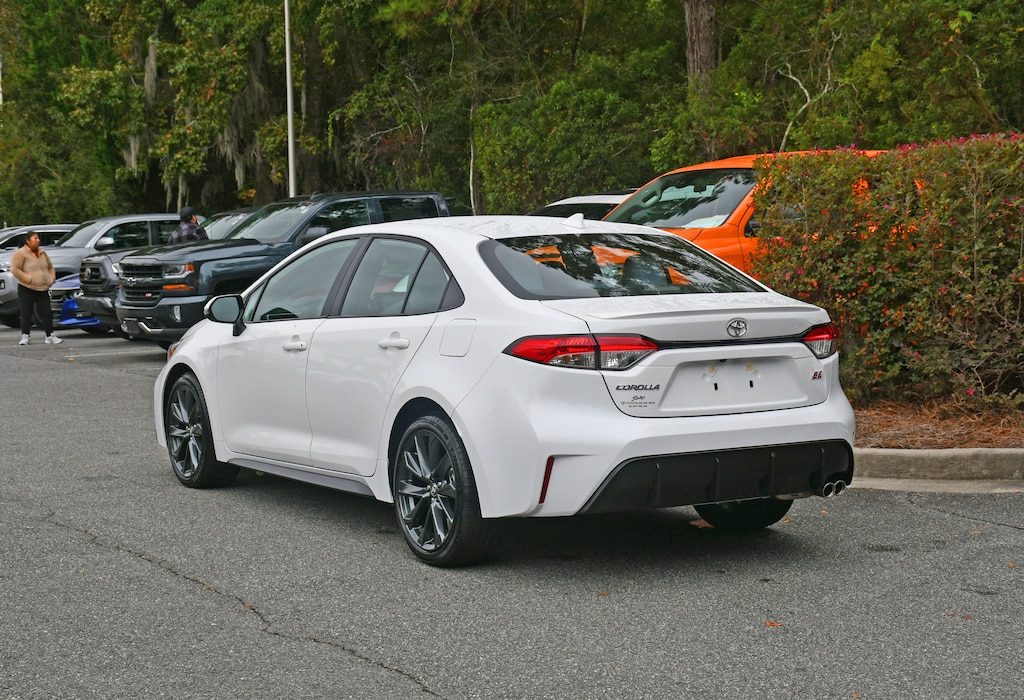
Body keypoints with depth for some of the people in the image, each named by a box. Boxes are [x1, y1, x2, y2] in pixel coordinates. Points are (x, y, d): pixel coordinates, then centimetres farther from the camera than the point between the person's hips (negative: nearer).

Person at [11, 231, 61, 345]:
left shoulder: (42, 253, 13)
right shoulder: (20, 253, -7)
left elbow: (50, 267, 24)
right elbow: (15, 269, -14)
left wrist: (51, 279, 6)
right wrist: (29, 279, -18)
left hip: (43, 289, 5)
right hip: (27, 289, -5)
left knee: (46, 313, 2)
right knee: (26, 313, -2)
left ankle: (50, 336, 7)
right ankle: (25, 337, 6)